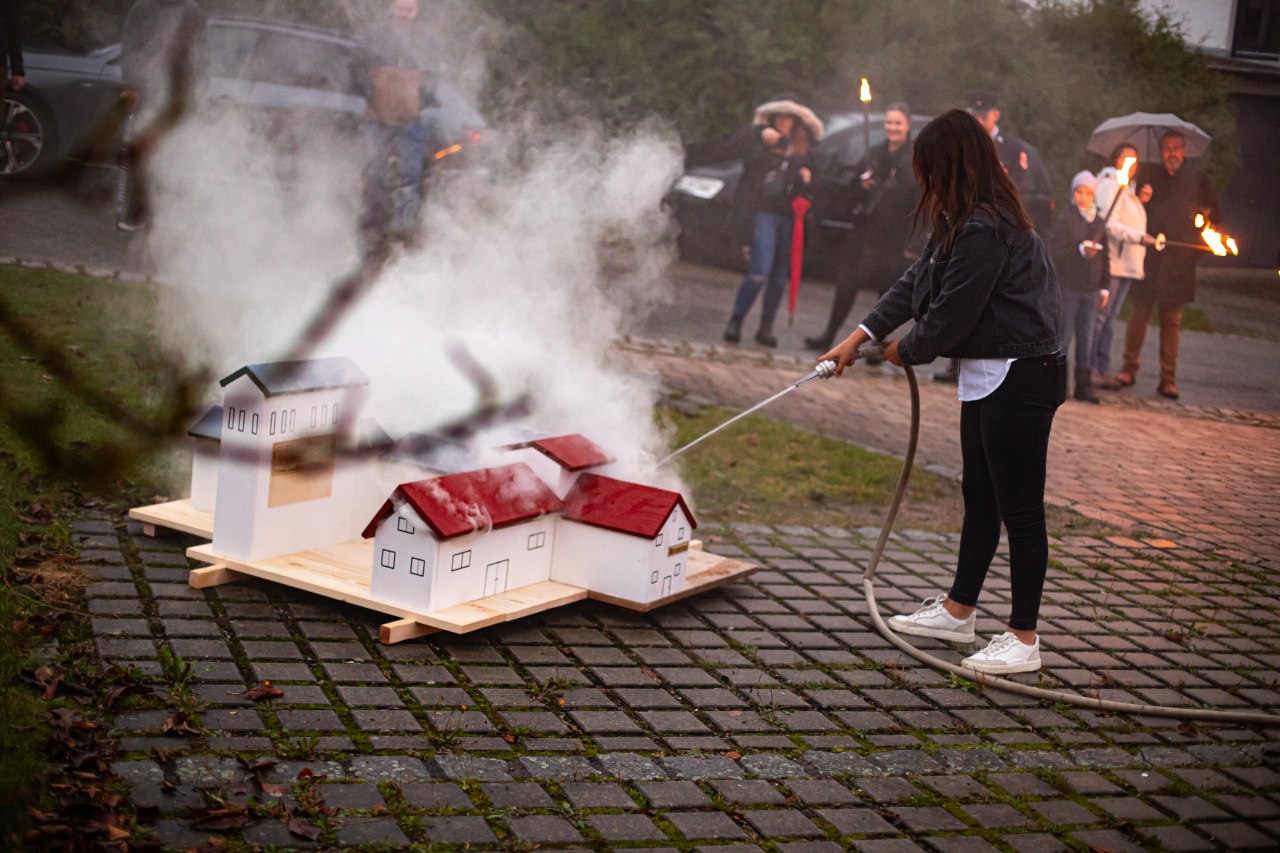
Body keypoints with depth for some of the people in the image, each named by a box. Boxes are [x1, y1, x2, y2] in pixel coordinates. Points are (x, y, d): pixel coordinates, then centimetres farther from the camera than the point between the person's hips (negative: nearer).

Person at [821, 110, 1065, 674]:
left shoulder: (986, 230, -24)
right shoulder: (963, 222, 10)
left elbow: (950, 314, -19)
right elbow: (917, 281, 13)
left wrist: (906, 351, 0)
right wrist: (860, 336, 8)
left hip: (1019, 380, -11)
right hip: (985, 377, 11)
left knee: (1020, 510, -2)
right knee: (979, 499, 19)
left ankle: (1024, 639, 8)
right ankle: (957, 612, 32)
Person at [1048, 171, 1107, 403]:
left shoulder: (1099, 222, 11)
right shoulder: (1064, 220, -4)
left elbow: (1103, 256, 15)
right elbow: (1056, 252, -11)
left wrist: (1103, 287, 14)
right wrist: (1080, 250, -23)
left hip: (1091, 289, 4)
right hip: (1068, 286, -4)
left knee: (1087, 338, 5)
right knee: (1064, 335, -3)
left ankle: (1083, 385, 9)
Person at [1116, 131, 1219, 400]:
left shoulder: (1197, 179, 9)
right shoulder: (1150, 177, 8)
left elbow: (1213, 213, 18)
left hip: (1179, 259, 0)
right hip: (1149, 256, 0)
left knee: (1172, 319, 3)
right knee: (1139, 312, -2)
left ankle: (1168, 378, 7)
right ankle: (1129, 368, 10)